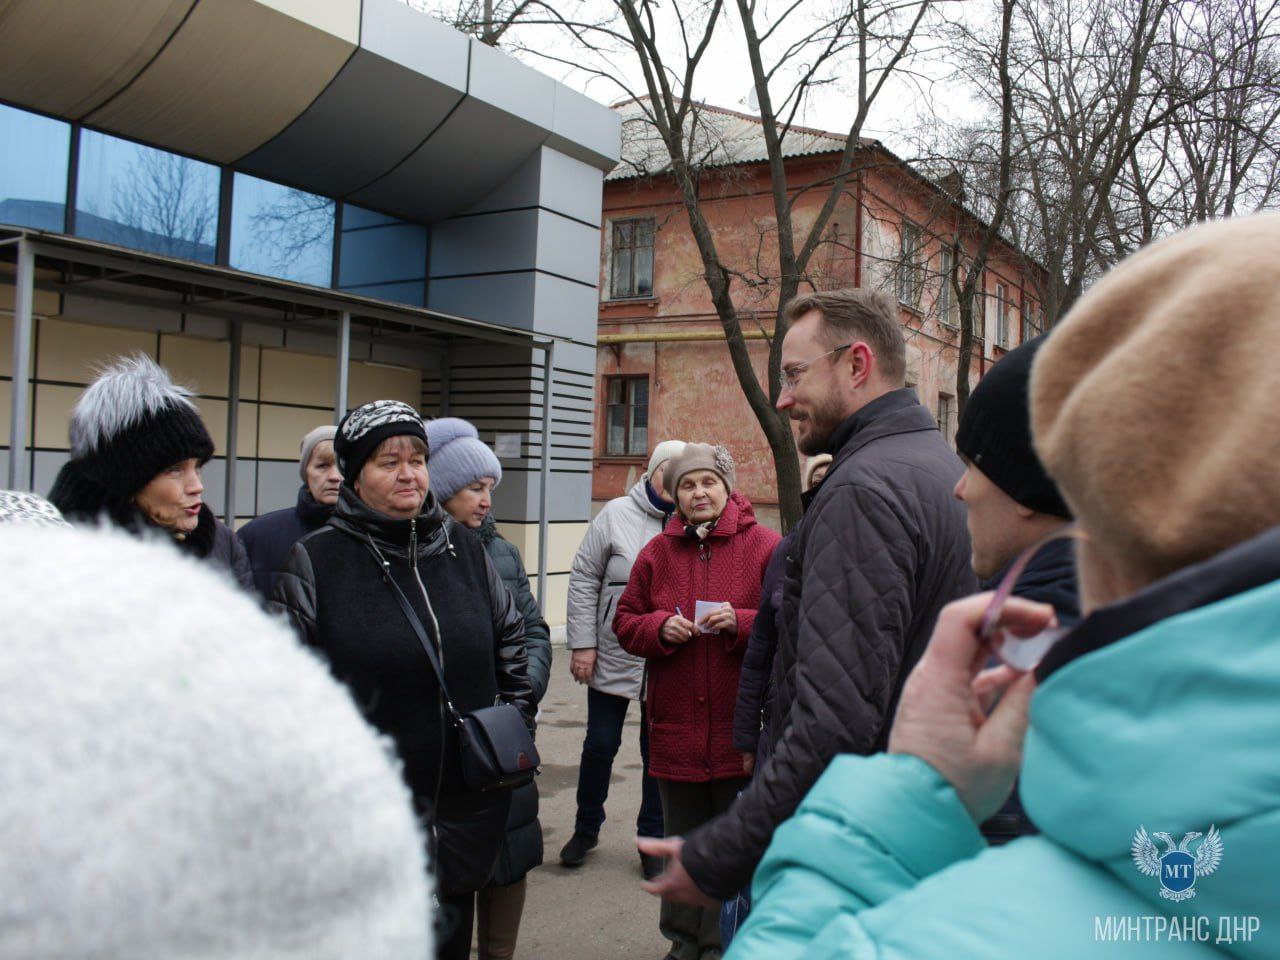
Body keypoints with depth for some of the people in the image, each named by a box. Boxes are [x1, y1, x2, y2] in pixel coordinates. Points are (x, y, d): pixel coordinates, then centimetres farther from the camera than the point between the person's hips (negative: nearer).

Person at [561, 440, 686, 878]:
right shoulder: (617, 515, -3)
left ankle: (653, 840, 28)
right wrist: (582, 643, -5)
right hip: (613, 658, 0)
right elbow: (584, 579, -1)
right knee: (601, 745, 11)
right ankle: (586, 829, 32)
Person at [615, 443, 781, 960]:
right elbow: (625, 622, 10)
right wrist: (660, 627, -9)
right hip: (676, 727, 4)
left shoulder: (764, 546, -4)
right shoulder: (657, 553, 7)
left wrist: (740, 622, -20)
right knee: (682, 841, 17)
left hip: (741, 727, -3)